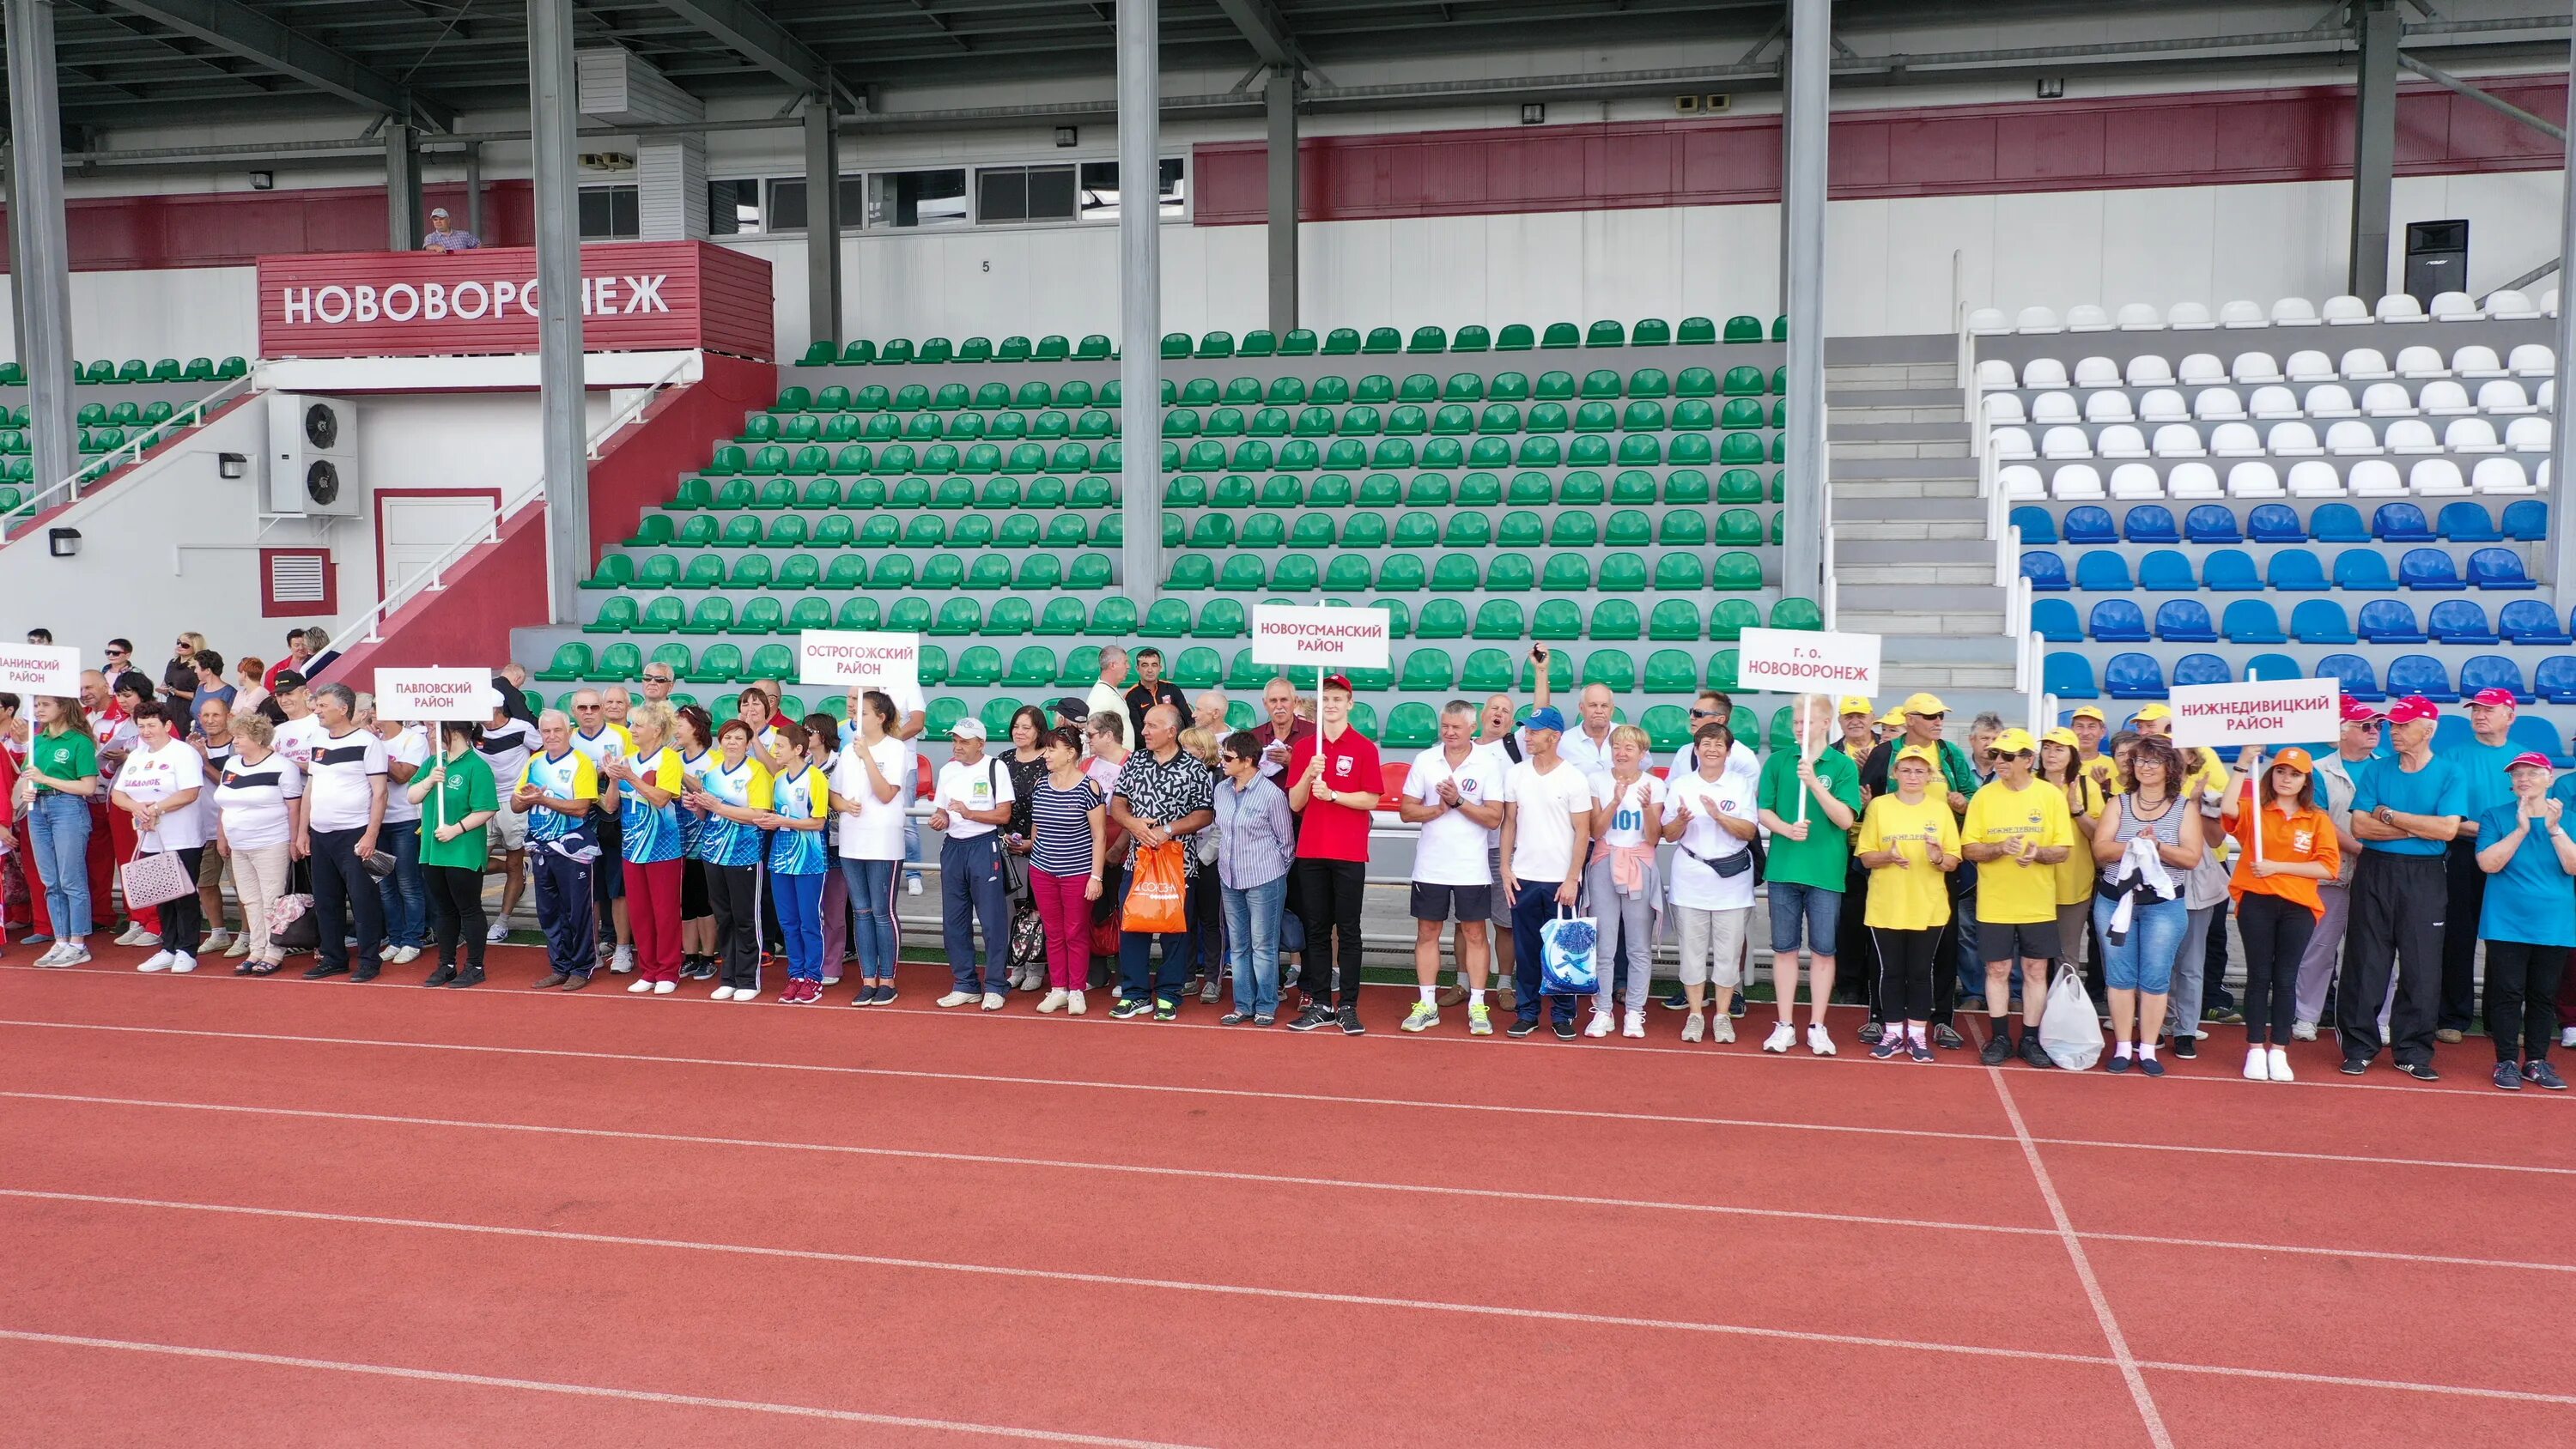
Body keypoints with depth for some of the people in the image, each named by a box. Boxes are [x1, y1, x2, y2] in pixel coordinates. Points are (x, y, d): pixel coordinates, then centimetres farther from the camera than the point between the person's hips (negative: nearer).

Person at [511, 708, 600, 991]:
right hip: (542, 848, 6)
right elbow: (516, 804, 8)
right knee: (548, 912, 11)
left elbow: (581, 808, -18)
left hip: (573, 849, -6)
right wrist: (529, 797, -14)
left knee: (577, 911, 1)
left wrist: (542, 798, -20)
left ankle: (582, 969, 10)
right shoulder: (534, 762, 10)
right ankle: (560, 967, 21)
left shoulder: (581, 763, -8)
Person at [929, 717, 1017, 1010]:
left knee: (993, 920, -4)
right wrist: (940, 819, -4)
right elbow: (941, 810, 18)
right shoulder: (947, 771, 12)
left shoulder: (995, 768, -5)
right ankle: (965, 985, 19)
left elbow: (1004, 814, -9)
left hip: (984, 846, -6)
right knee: (953, 921, 9)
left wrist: (969, 813, -19)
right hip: (953, 847, 6)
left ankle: (995, 986, 4)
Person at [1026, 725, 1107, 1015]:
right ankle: (1058, 989, 19)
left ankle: (1076, 991, 15)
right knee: (1053, 933, 10)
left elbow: (1099, 836, -8)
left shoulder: (1088, 788, -10)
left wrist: (1096, 876, -11)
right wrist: (1034, 853, 17)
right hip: (1042, 871, 5)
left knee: (1076, 934, 5)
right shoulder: (1040, 785, 5)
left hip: (1078, 873, -4)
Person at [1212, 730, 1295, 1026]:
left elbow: (1286, 841, -5)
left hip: (1264, 880, -6)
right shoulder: (1222, 790, 5)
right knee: (1237, 946, 11)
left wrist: (1273, 870, 2)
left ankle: (1266, 1007, 11)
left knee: (1263, 946, 1)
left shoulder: (1272, 794, -14)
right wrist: (1228, 859, 14)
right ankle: (1243, 1005, 20)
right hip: (1230, 879, 6)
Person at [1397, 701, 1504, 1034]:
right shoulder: (1424, 761, 3)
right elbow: (1406, 810, 1)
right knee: (1427, 933, 7)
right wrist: (1439, 809, -15)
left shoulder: (1489, 763, -4)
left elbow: (1494, 818, -9)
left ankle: (1477, 1006, 10)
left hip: (1472, 868, -2)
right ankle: (1427, 1005, 15)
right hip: (1429, 866, 2)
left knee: (1474, 934, 3)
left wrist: (1459, 801, -19)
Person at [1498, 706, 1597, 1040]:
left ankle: (1562, 1015, 13)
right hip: (1524, 877, 3)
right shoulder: (1515, 774, 6)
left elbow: (1582, 833, -4)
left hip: (1562, 880, -3)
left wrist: (1572, 879, -10)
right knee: (1526, 950, 7)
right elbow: (1509, 823, 11)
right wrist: (1505, 867, 2)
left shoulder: (1575, 779, -4)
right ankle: (1527, 1012, 16)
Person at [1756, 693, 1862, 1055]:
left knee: (1823, 950, 5)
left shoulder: (1843, 765, -2)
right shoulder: (1778, 761, 5)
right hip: (1783, 867, 2)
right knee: (1784, 948, 7)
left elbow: (1845, 819, -9)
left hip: (1826, 871, -2)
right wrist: (1787, 829, -16)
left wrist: (1814, 782, -19)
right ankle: (1785, 1025, 16)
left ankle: (1817, 1027, 15)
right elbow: (1763, 811, 3)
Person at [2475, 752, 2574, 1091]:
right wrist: (2521, 829, -17)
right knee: (2508, 993, -2)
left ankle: (2537, 1061, 16)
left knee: (2544, 996, 7)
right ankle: (2507, 1062, 4)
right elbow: (2488, 863, -11)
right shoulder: (2495, 817, 1)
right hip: (2507, 922, -2)